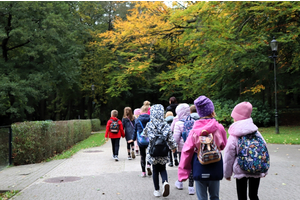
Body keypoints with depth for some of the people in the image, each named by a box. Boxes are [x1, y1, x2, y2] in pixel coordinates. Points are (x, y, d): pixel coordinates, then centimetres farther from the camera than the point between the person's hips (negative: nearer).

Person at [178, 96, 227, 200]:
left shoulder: (195, 130, -10)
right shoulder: (219, 128, -9)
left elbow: (187, 151, -8)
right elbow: (223, 145, 7)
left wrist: (182, 172, -2)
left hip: (199, 168, -1)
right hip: (215, 167, 1)